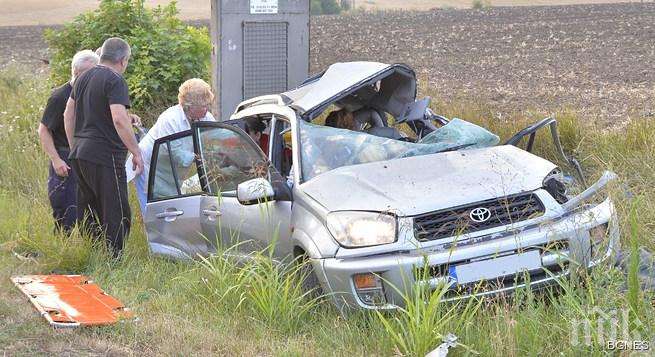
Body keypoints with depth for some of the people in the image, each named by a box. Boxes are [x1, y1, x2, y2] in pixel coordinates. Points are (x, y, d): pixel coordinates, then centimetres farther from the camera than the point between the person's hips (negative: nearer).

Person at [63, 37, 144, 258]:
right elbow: (119, 119, -22)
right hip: (105, 157, -9)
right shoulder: (115, 81, -11)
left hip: (80, 156, 9)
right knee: (117, 216, -6)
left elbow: (68, 114, 22)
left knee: (87, 218, 15)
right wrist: (136, 153, -17)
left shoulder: (84, 78, 17)